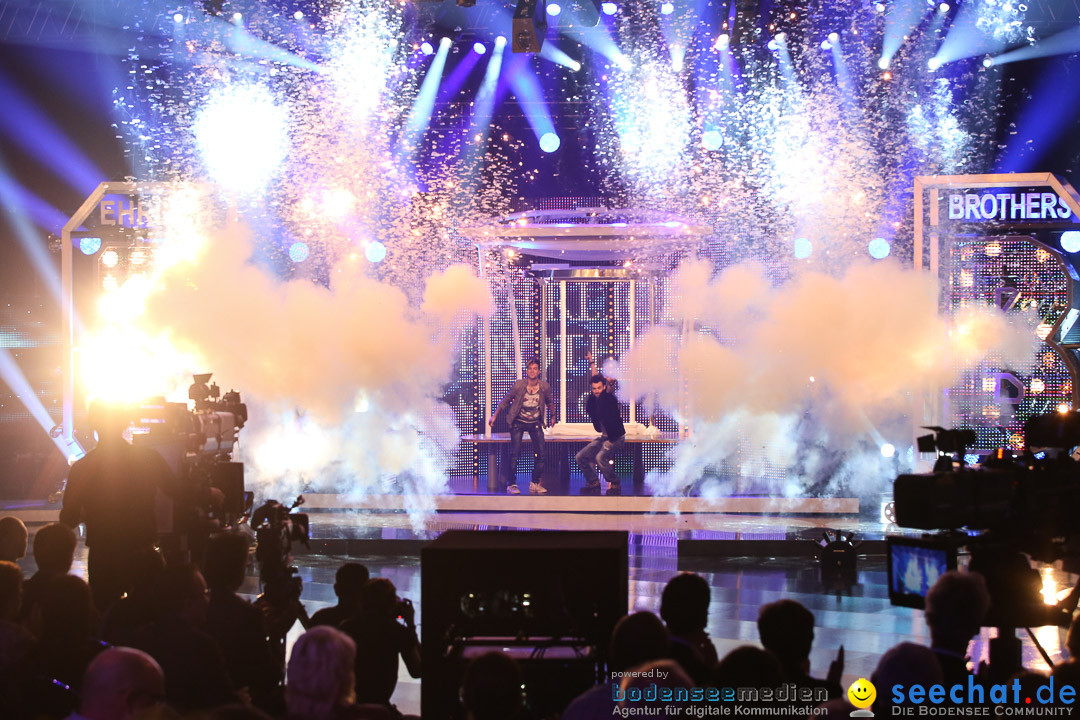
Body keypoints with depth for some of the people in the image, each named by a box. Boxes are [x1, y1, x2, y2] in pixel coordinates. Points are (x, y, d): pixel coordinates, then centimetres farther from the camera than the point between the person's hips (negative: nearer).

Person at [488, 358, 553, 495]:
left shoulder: (545, 387, -8)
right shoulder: (519, 386, -15)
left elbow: (549, 402, 13)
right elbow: (505, 401, -2)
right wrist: (494, 416, 1)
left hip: (535, 423, 2)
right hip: (518, 422, -2)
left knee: (541, 453, -7)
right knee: (515, 453, -9)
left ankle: (535, 483, 6)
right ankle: (511, 484, 0)